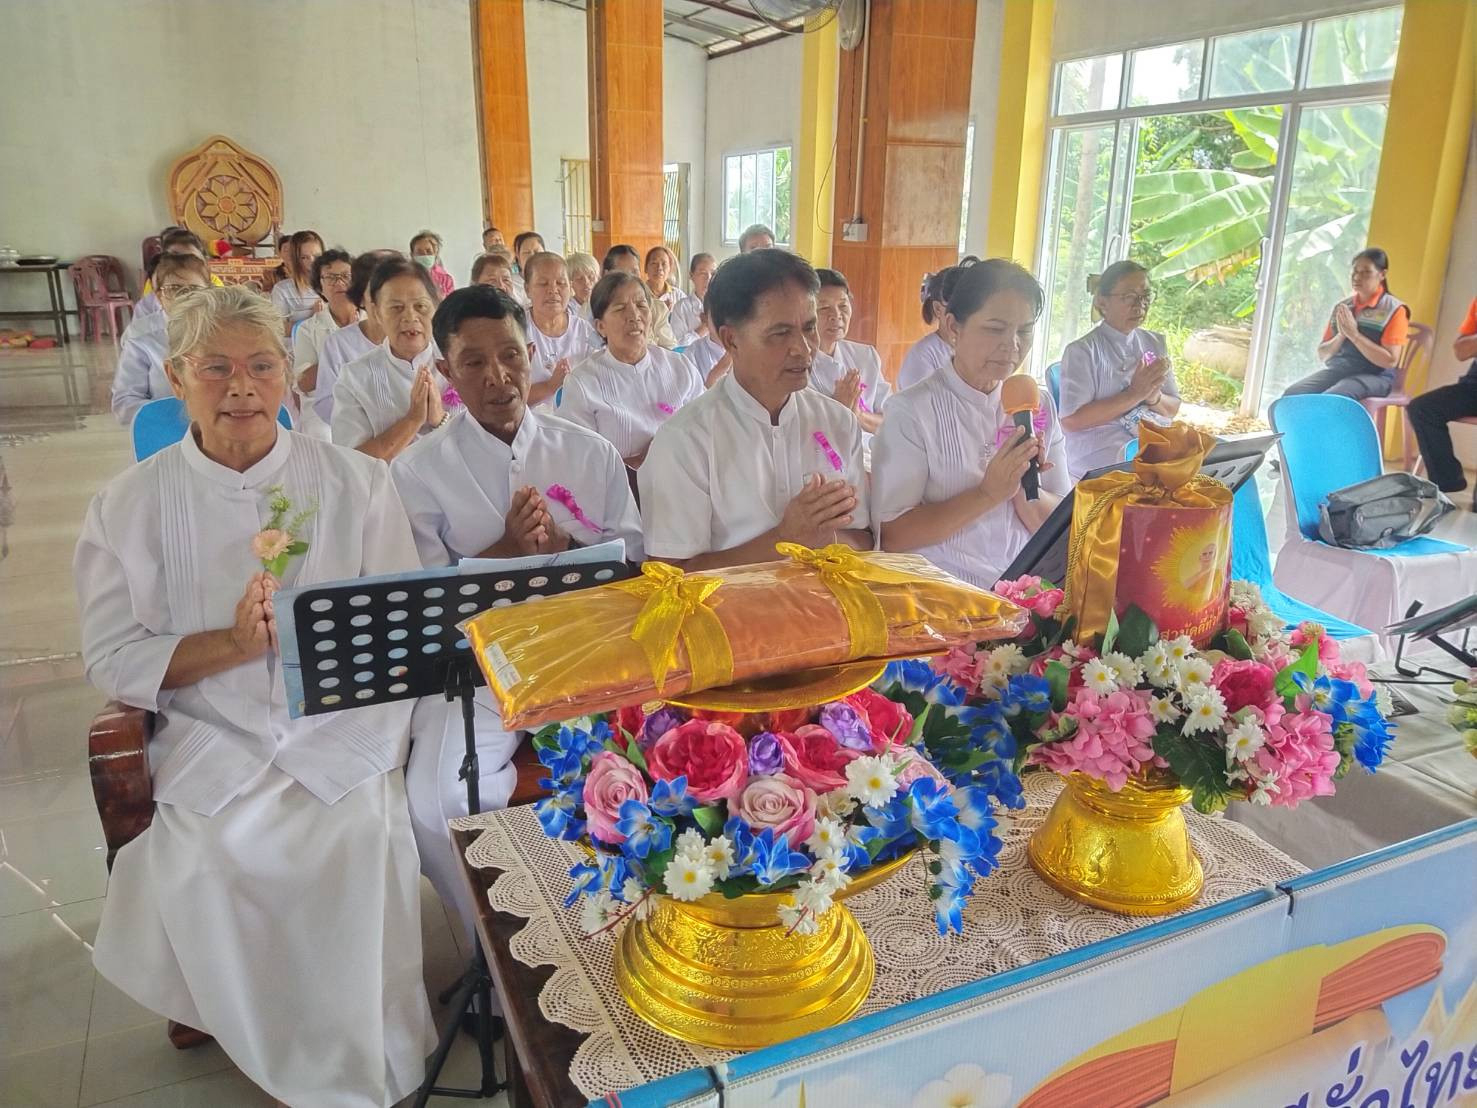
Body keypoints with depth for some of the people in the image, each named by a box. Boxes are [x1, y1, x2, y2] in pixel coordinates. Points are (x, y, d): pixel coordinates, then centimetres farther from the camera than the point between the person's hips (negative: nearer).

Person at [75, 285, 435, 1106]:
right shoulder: (130, 504, 5)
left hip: (345, 735, -1)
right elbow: (112, 661, 2)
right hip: (212, 746, 1)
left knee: (351, 847, -25)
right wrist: (234, 644, -15)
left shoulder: (358, 482, 3)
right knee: (205, 867, -23)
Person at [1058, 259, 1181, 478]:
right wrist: (1134, 395, -15)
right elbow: (1071, 420, -14)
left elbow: (1172, 409, 17)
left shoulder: (1156, 343, 14)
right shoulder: (1082, 350, -5)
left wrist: (1154, 398, -7)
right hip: (1100, 452, -6)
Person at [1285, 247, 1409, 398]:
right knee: (1292, 394, -24)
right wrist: (1341, 335, -6)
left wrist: (1354, 334, -16)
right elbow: (1322, 356, 14)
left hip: (1373, 376, -5)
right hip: (1337, 370, 5)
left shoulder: (1394, 309, -1)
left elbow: (1390, 360, -11)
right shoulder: (1342, 307, 15)